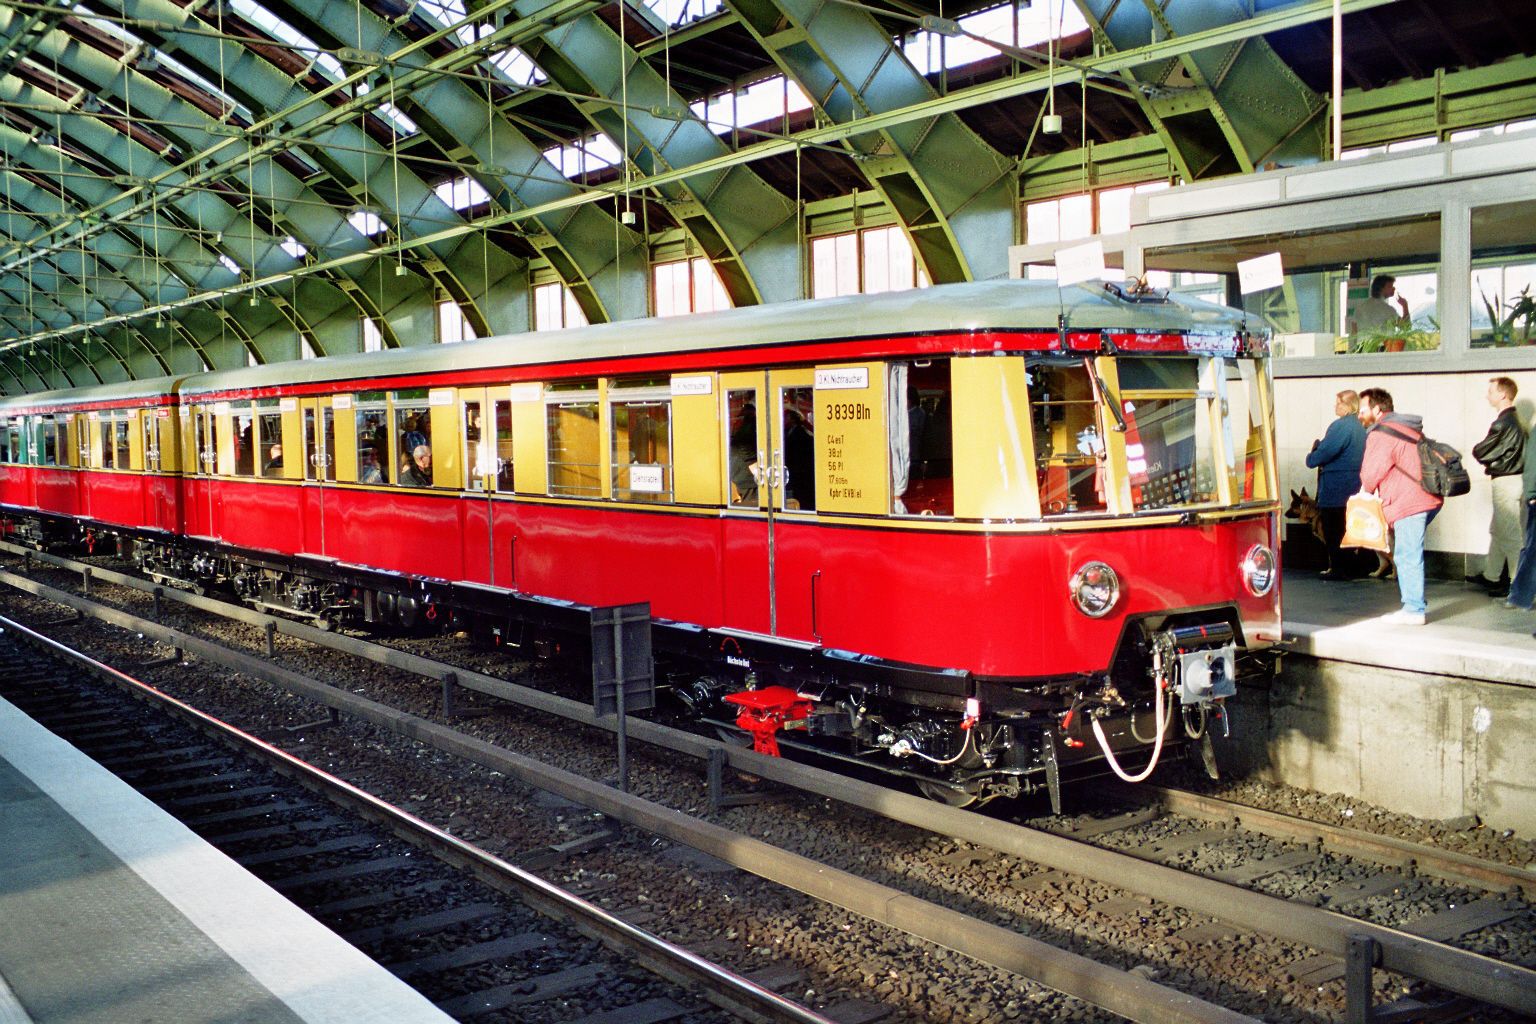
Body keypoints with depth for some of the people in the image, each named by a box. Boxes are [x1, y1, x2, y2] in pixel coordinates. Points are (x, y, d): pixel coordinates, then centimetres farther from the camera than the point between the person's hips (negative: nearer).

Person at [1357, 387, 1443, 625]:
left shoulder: (1380, 434, -10)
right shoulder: (1409, 427, 21)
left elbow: (1371, 474, -9)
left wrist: (1366, 490, 14)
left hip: (1409, 503, -10)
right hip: (1428, 499, 10)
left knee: (1408, 556, -6)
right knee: (1409, 555, 18)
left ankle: (1414, 610, -3)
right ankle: (1414, 604, 21)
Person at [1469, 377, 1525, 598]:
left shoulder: (1503, 423, -19)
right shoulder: (1515, 419, 12)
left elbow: (1480, 452, -13)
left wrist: (1476, 449, 6)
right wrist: (1491, 465, 3)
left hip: (1506, 482, -10)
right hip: (1511, 478, 10)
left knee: (1509, 534, -6)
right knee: (1497, 531, 18)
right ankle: (1491, 576, 27)